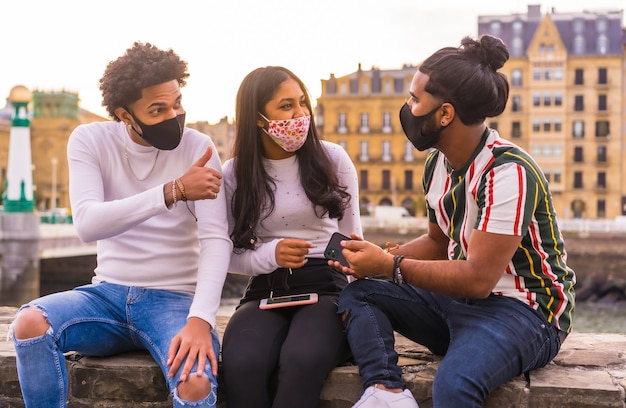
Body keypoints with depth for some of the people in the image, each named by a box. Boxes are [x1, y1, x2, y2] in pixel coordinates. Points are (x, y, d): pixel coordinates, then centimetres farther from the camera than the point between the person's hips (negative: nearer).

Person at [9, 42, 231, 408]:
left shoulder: (197, 147, -7)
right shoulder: (90, 141, -4)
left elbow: (217, 239, -15)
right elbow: (87, 223, -20)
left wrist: (200, 318, -31)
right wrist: (174, 191, -30)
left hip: (174, 299, -2)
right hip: (108, 294, 2)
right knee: (30, 322, -27)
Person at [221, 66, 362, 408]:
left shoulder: (333, 159, 3)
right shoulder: (235, 173, 4)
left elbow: (351, 238, 11)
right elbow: (231, 256, 8)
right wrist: (271, 254, -14)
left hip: (326, 286, -1)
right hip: (266, 291, 1)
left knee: (303, 361, -36)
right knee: (241, 365, -33)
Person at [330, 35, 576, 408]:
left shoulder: (507, 172, -22)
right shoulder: (438, 163, 5)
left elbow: (478, 279, -25)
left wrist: (390, 265, -19)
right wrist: (378, 257, -1)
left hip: (522, 309, -9)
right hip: (459, 298, 9)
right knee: (357, 294, -4)